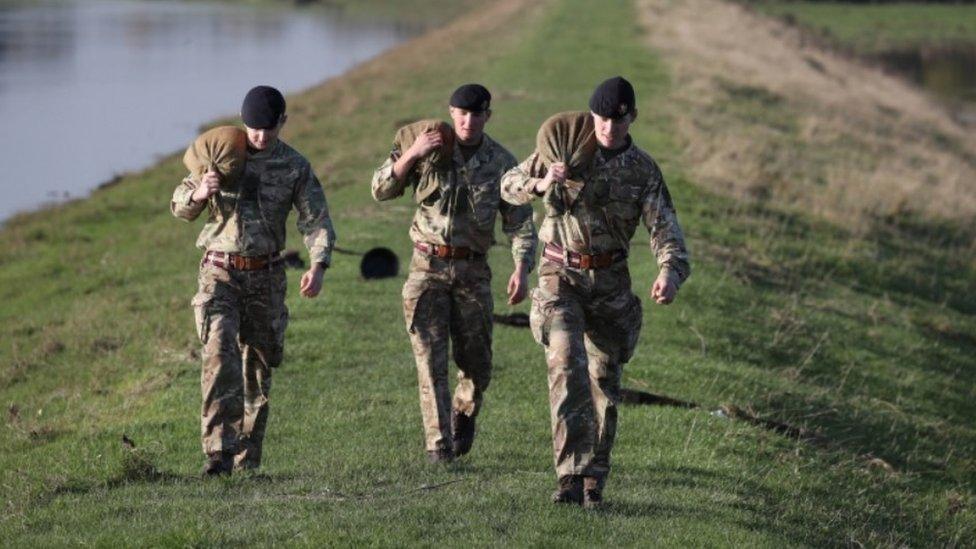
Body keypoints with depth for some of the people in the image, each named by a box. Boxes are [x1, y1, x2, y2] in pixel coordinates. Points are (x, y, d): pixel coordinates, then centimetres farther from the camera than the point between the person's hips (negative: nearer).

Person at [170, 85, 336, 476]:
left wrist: (317, 266, -24)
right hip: (220, 272, -2)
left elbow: (316, 221, -6)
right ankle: (220, 453, -27)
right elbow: (180, 207, 6)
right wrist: (199, 193, -18)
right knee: (221, 356, -19)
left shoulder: (295, 167, 0)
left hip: (265, 278, 2)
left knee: (258, 365, 8)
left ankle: (248, 460, 19)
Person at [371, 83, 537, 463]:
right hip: (427, 266, -1)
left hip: (472, 270, 1)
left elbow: (520, 221, 1)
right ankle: (438, 444, -8)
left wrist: (521, 268, -15)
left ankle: (463, 413, 38)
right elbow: (381, 190, -4)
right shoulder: (428, 151, -1)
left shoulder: (501, 163, 1)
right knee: (431, 359, -8)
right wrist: (410, 154, -19)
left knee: (477, 363, 7)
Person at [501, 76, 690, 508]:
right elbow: (509, 186, 1)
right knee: (567, 365, -21)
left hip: (610, 281, 2)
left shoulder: (643, 170, 0)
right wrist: (541, 183, -23)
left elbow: (664, 229, -10)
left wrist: (670, 271, -31)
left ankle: (593, 481, 19)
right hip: (561, 275, -2)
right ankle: (571, 474, -26)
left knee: (604, 380, 7)